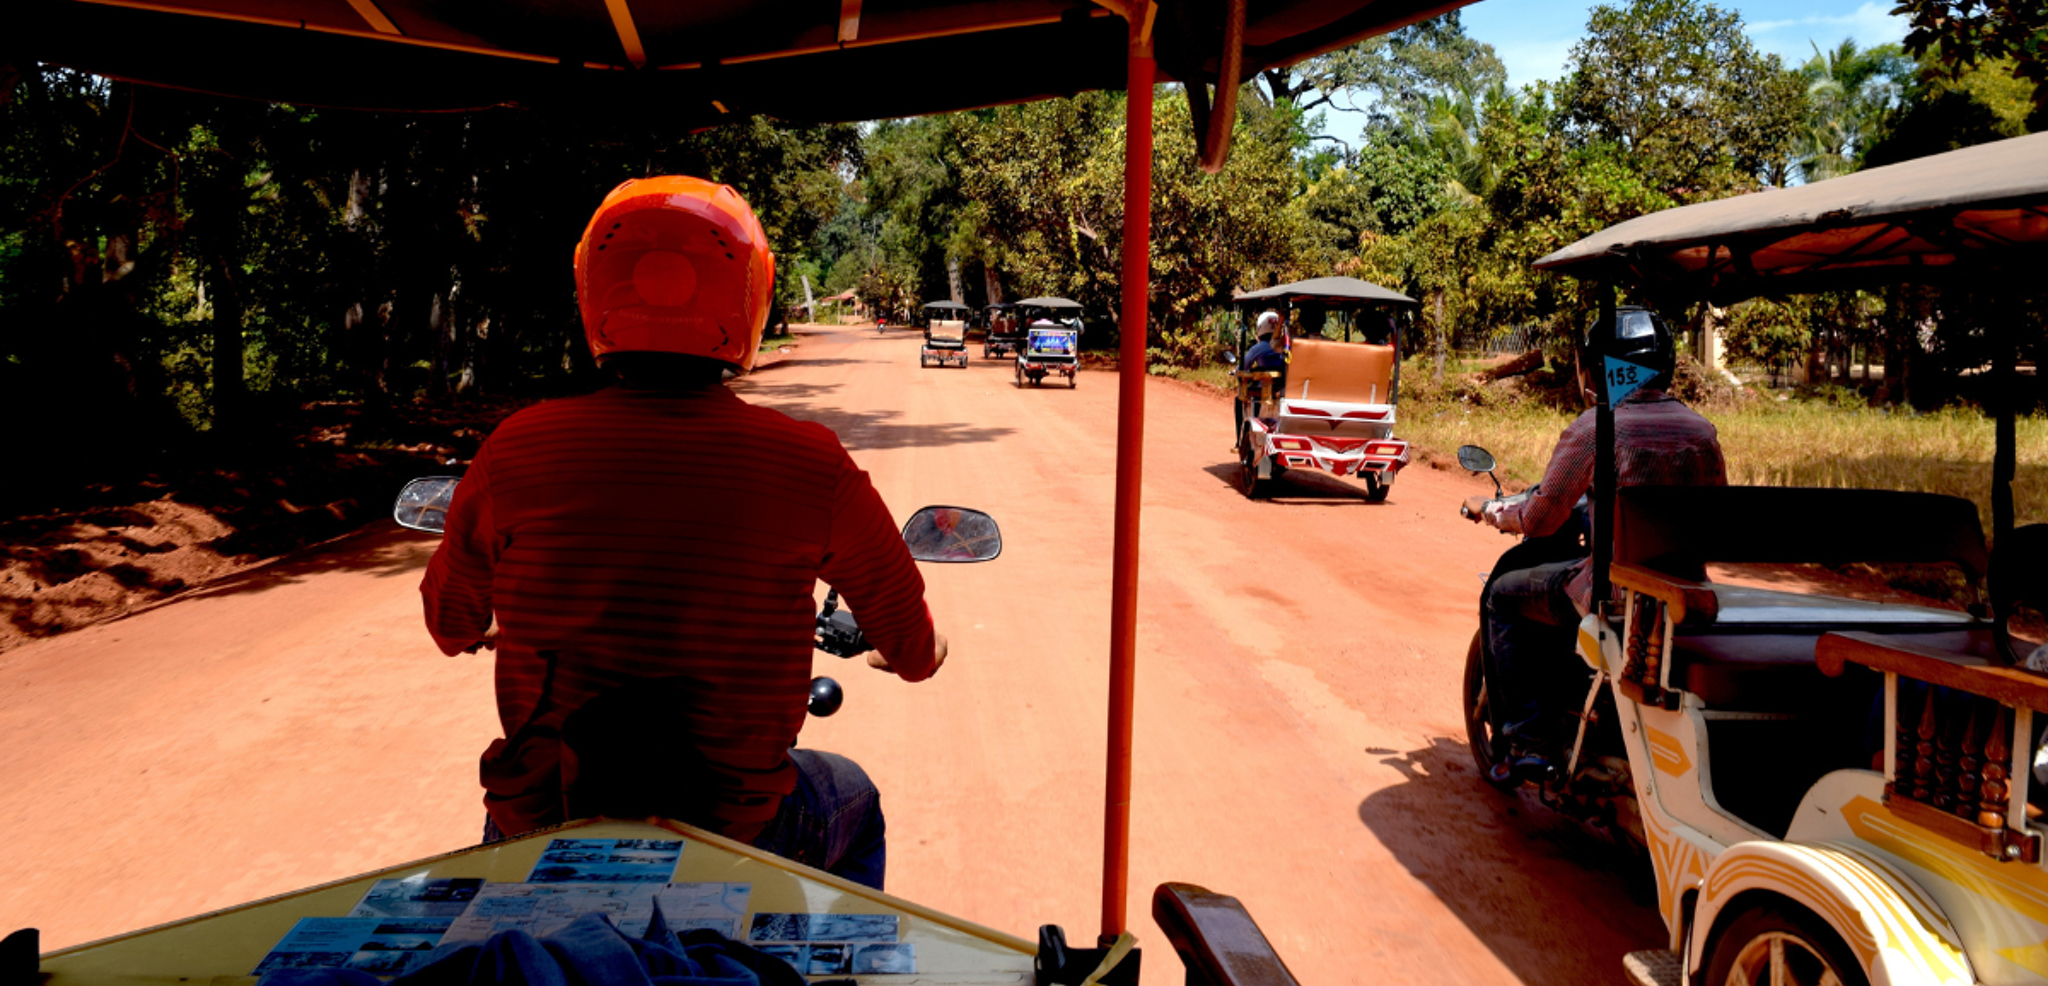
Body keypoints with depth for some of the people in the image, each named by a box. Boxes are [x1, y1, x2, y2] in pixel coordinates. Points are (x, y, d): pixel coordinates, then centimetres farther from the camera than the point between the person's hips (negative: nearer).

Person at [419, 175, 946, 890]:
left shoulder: (515, 453, -9)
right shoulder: (811, 467, -14)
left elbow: (452, 625, 10)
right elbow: (916, 653, 0)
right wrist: (916, 650, 25)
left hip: (548, 820, 2)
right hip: (732, 830, -2)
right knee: (852, 800, 32)